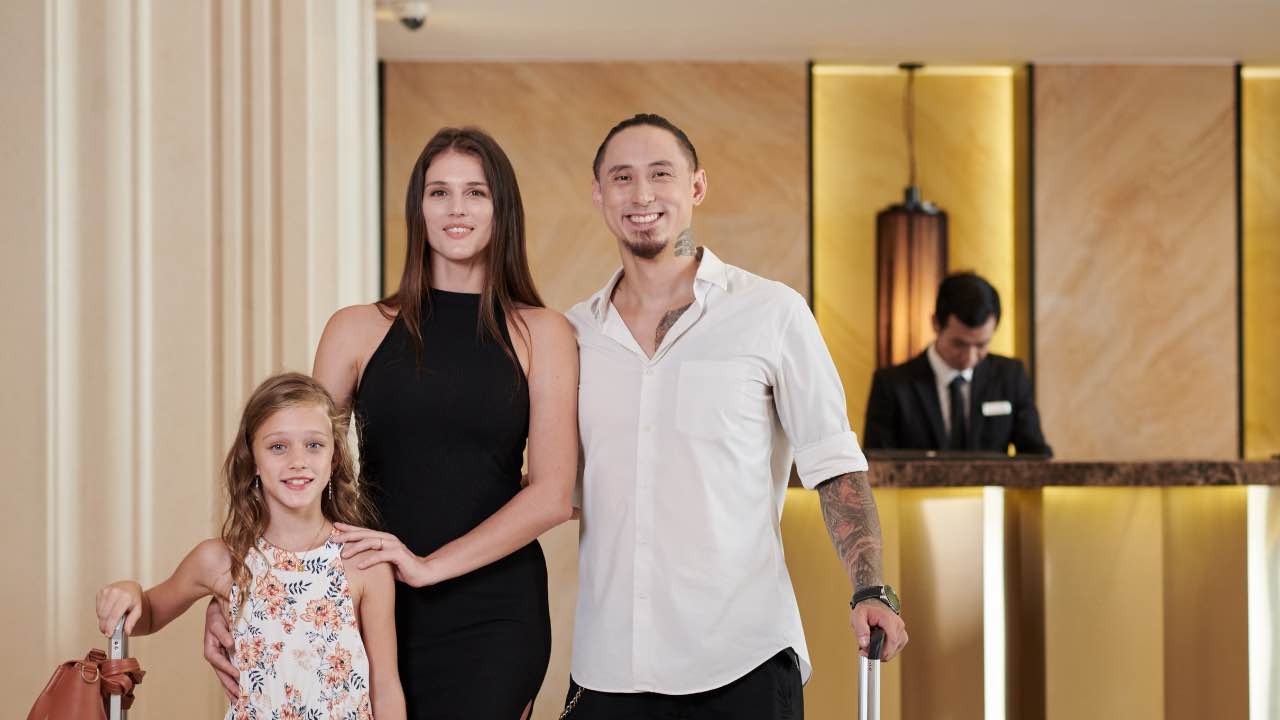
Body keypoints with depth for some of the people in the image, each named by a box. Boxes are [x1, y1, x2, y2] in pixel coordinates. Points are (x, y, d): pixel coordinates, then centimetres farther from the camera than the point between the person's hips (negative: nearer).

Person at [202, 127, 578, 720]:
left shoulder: (541, 334, 2)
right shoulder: (358, 331, 5)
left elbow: (552, 495, -6)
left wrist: (431, 566, -16)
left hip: (493, 614, -1)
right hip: (375, 606, 1)